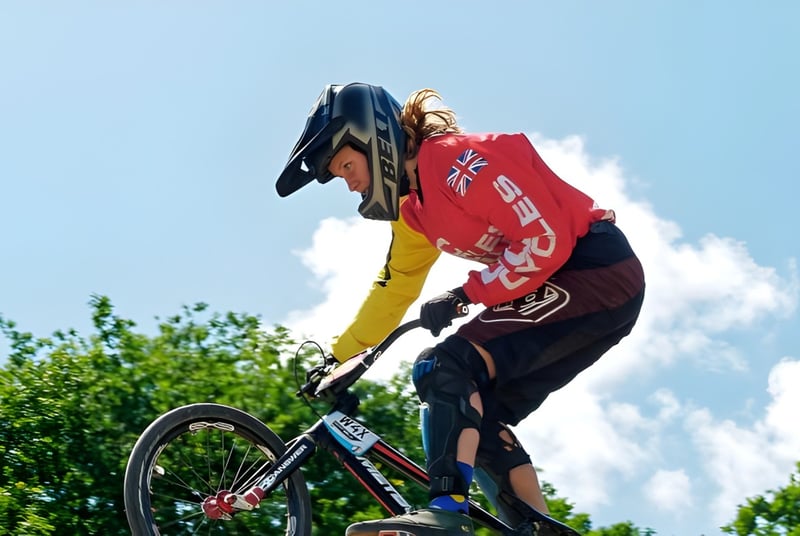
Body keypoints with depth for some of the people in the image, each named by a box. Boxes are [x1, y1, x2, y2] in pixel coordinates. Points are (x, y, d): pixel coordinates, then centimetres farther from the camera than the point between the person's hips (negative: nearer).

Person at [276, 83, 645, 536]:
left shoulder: (456, 160, -16)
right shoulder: (415, 209, 13)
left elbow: (545, 239, -21)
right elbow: (392, 292, 23)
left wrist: (464, 296, -17)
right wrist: (337, 358, 21)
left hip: (598, 271, -10)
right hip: (568, 283, 10)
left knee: (446, 367, -21)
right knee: (478, 416, 5)